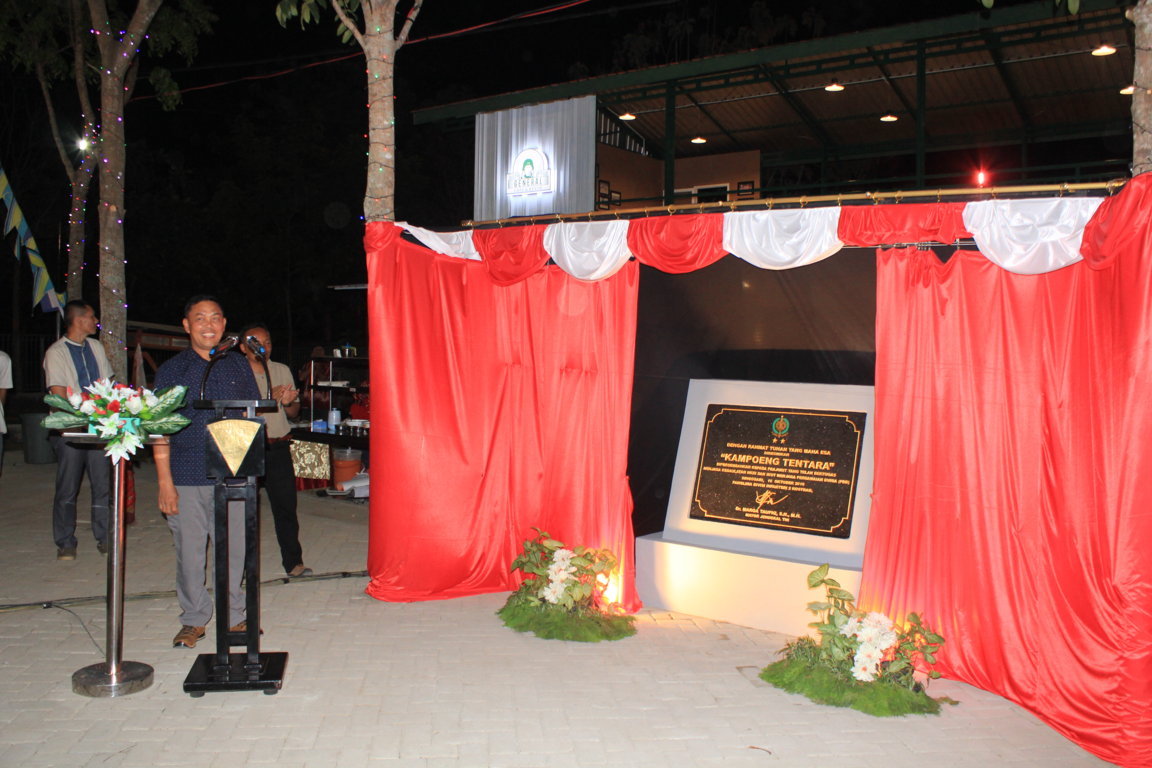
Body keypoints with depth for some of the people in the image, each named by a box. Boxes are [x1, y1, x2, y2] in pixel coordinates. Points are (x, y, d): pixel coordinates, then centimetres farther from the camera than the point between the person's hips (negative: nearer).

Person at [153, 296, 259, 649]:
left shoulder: (239, 366, 10)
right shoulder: (171, 370, 5)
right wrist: (164, 481, -6)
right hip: (187, 477, -1)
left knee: (233, 547, 6)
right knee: (189, 550, 4)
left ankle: (233, 615, 21)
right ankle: (193, 618, 20)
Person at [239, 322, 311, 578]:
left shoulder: (282, 370, 12)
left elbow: (294, 413, 13)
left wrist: (289, 402, -9)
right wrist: (269, 398, -22)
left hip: (278, 447, 3)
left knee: (286, 505, 3)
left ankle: (293, 562, 10)